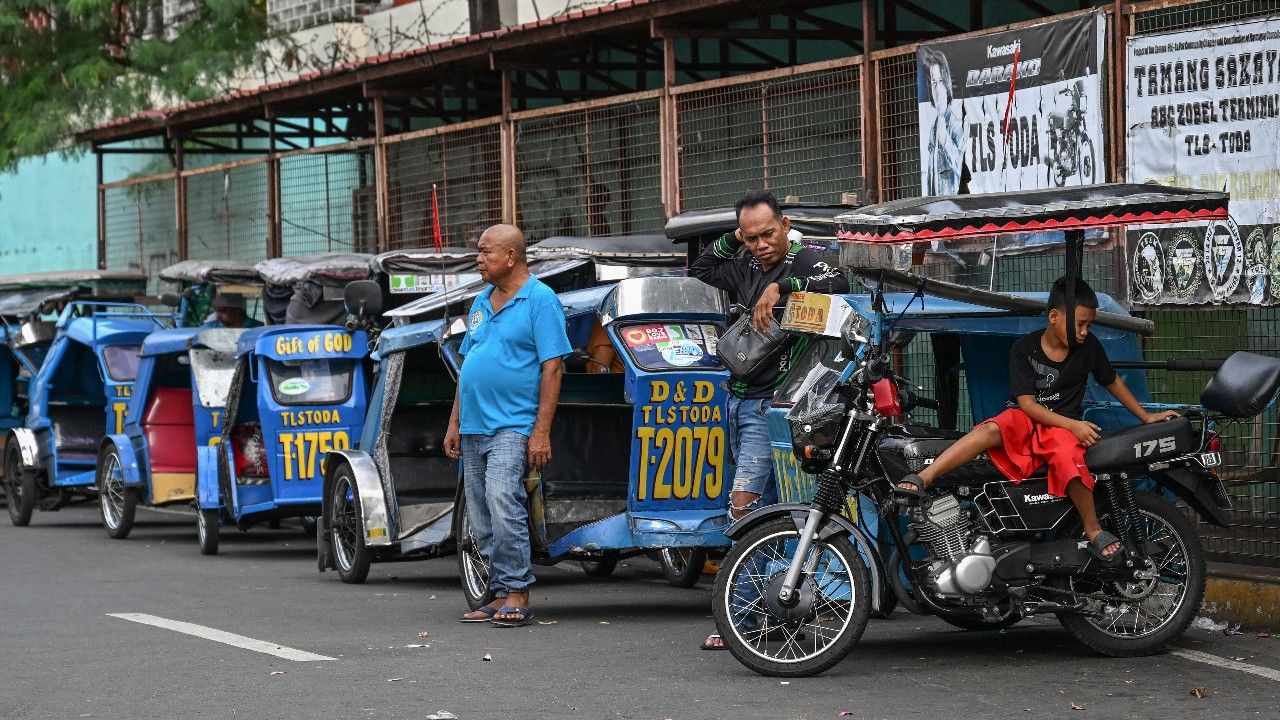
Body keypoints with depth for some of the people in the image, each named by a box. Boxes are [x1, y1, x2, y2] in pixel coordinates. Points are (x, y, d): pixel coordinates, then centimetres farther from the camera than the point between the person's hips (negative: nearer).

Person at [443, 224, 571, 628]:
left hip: (512, 425, -8)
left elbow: (552, 367, -11)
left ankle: (517, 593, -17)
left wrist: (541, 432, -17)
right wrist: (455, 423, 16)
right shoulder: (482, 302, 17)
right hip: (474, 427, 8)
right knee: (481, 519, 7)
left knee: (502, 500, -22)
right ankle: (501, 596, 13)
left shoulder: (540, 300, -6)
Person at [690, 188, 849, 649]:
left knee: (744, 504, -16)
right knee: (764, 509, 11)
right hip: (739, 399, 8)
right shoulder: (743, 268, 13)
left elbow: (837, 284, -28)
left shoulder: (802, 261, -8)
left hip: (771, 404, -8)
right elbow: (698, 271, 27)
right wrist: (729, 241, 14)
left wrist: (781, 287, -32)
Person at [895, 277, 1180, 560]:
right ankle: (921, 480, -49)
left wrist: (1146, 416, 21)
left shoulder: (1089, 347, 2)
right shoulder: (1025, 349, -6)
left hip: (1063, 425, 1)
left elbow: (1113, 382, 19)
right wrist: (1073, 425, -19)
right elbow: (1027, 403, -10)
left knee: (1067, 458, -36)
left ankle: (1094, 532, -24)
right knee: (989, 430, -35)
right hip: (1024, 418, -1)